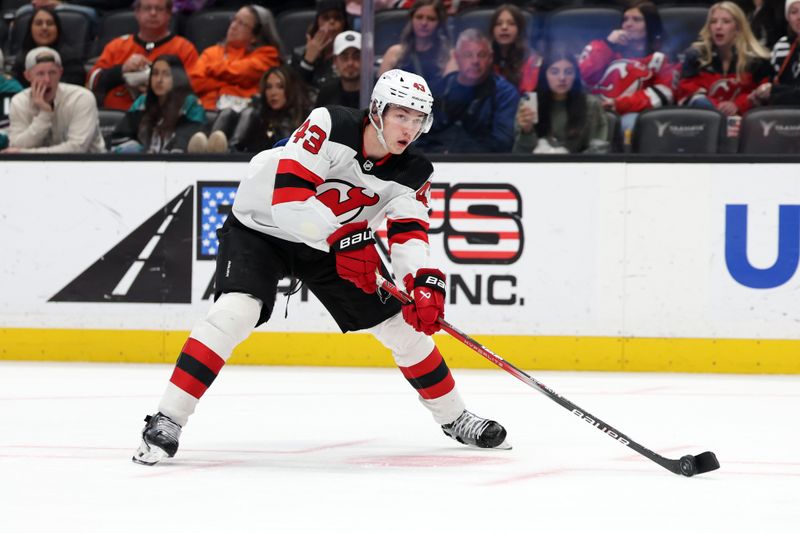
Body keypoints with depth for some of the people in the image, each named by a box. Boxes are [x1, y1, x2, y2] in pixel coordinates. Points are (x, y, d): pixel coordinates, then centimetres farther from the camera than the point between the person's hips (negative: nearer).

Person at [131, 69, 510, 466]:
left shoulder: (412, 173, -11)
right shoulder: (330, 127, -28)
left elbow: (409, 233, -18)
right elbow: (288, 199, -34)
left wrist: (426, 284, -37)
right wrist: (343, 239, -40)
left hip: (333, 243, 6)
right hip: (261, 227, -5)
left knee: (404, 324, 3)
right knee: (236, 311, -29)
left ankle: (453, 418, 24)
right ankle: (167, 422, -24)